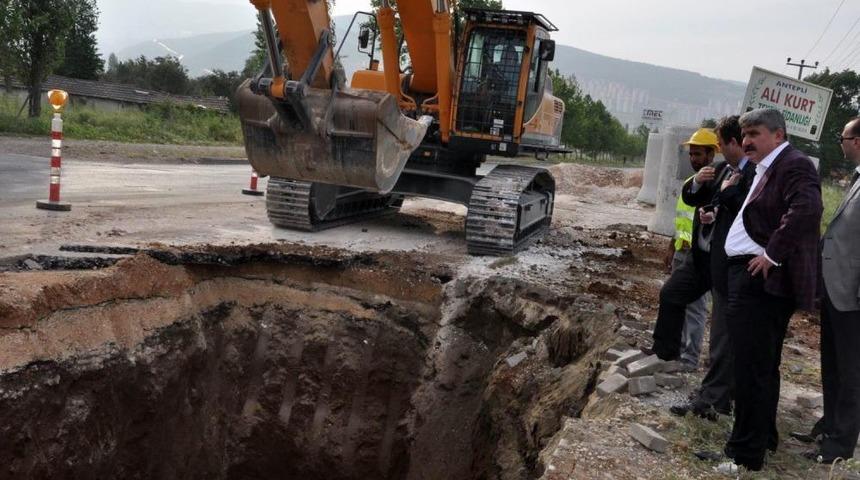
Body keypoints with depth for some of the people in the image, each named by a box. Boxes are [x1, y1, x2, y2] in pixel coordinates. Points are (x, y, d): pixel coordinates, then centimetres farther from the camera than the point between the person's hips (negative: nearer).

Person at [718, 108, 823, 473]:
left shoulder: (794, 165, -12)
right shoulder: (765, 169, 18)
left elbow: (807, 209, -29)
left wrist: (772, 255, -25)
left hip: (762, 281, -10)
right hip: (751, 280, 10)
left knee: (753, 369, -5)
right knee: (761, 366, 20)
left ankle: (747, 453, 4)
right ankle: (763, 437, 34)